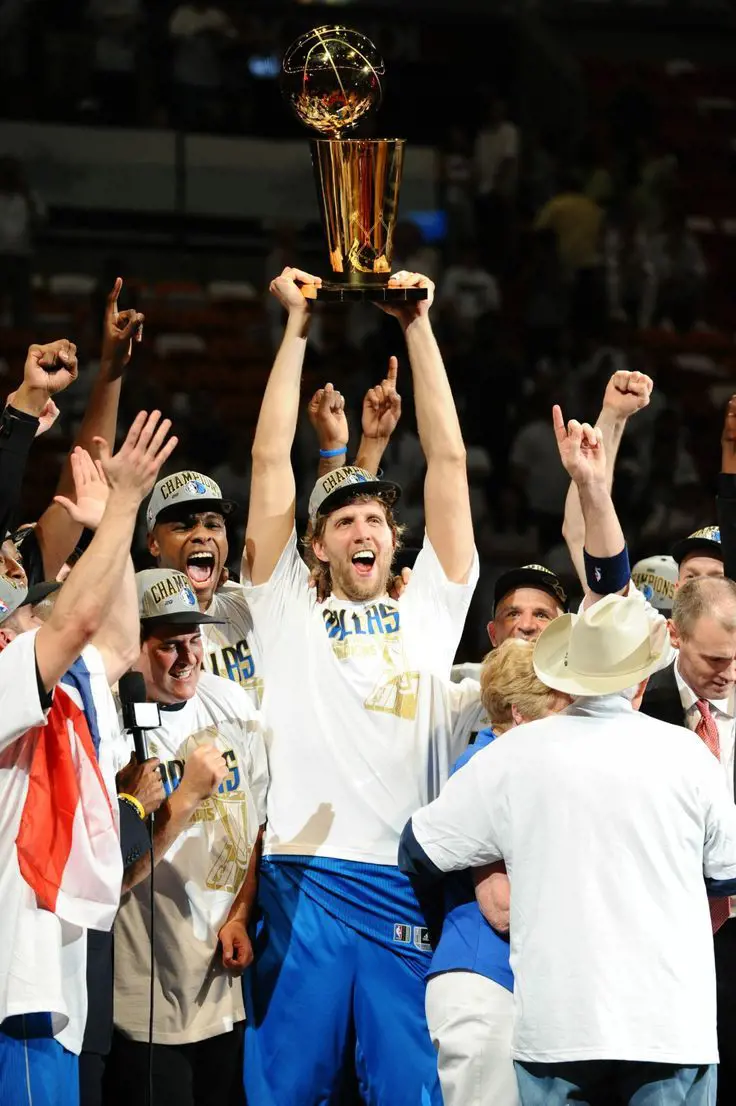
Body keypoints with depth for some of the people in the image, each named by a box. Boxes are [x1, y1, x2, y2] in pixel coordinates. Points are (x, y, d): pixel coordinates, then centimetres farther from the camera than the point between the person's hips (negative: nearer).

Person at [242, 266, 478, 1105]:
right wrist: (297, 327, 10)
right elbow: (269, 461, 10)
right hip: (305, 878, -1)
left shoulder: (429, 612, 17)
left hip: (410, 886, 1)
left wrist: (419, 327, 11)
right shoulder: (289, 614, 14)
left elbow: (448, 459, 13)